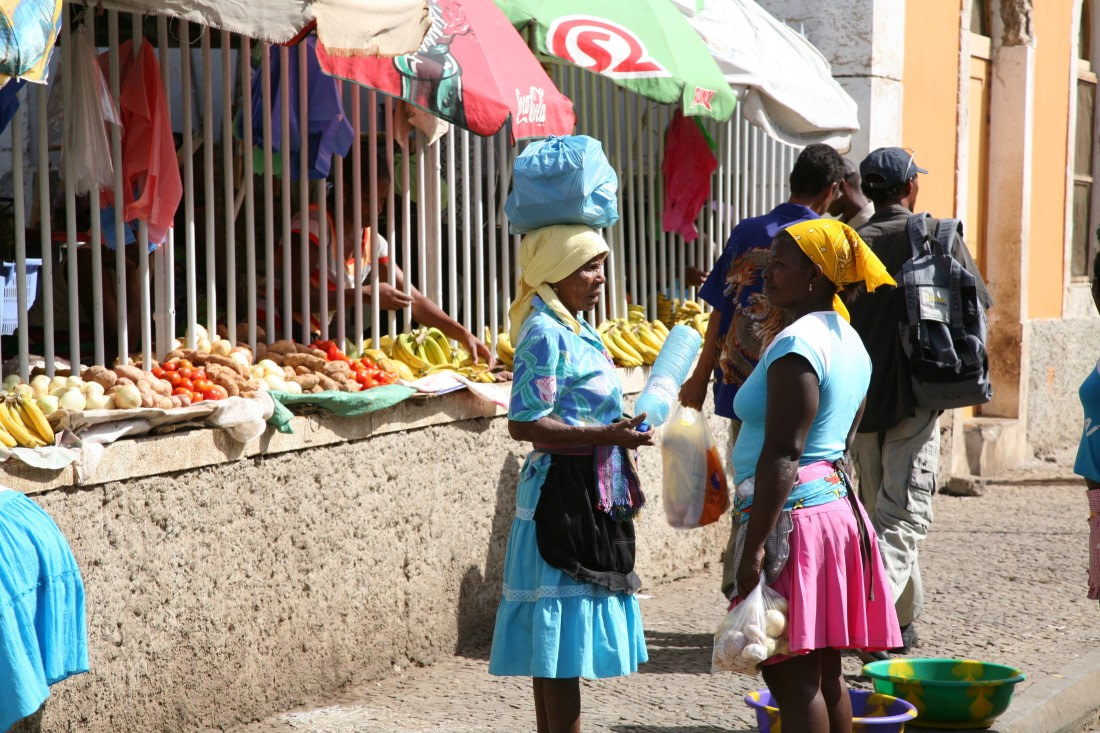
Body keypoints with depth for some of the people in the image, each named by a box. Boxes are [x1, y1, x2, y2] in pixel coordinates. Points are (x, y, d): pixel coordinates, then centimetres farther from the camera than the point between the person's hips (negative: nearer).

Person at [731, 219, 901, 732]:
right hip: (837, 502, 10)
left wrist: (753, 547, -23)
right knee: (825, 672, 14)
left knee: (793, 677, -7)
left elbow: (782, 455, -21)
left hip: (794, 513, -10)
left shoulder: (797, 344, -15)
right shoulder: (848, 340, 15)